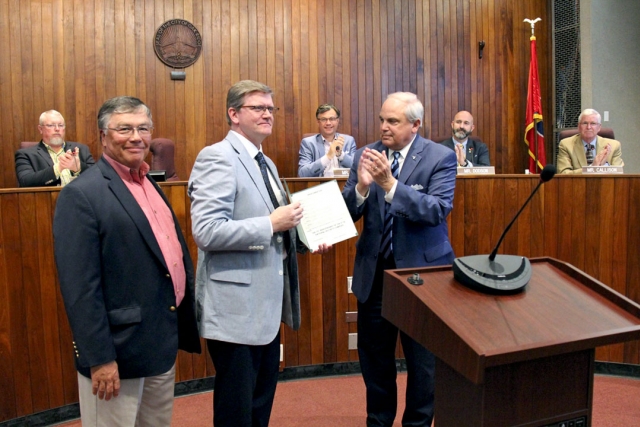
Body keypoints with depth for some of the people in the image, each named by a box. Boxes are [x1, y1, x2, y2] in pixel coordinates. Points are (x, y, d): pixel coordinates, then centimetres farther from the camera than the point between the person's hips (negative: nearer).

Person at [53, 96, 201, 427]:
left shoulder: (151, 185, 11)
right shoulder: (82, 194, -14)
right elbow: (80, 286, -18)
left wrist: (185, 327, 14)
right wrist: (99, 358, -20)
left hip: (164, 344, 8)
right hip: (118, 350, -8)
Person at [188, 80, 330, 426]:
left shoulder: (266, 163, 15)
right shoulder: (218, 157, -14)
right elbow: (206, 232, -24)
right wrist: (271, 224, -21)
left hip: (267, 306, 9)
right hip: (236, 309, -9)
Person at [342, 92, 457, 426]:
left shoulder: (441, 157, -9)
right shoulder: (365, 154, 0)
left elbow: (438, 210, -22)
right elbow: (346, 213, -3)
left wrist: (390, 184, -32)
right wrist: (361, 186, -24)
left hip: (422, 271, -3)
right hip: (373, 272, 3)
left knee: (423, 360, 12)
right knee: (374, 358, 17)